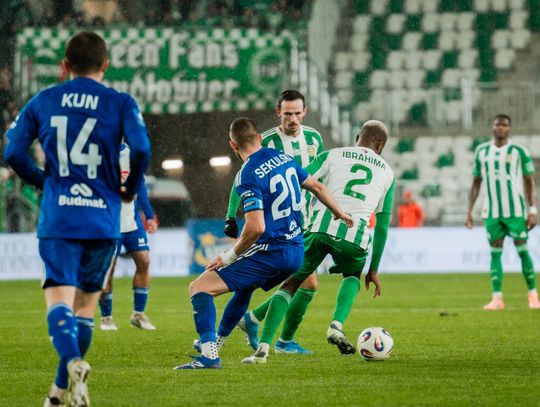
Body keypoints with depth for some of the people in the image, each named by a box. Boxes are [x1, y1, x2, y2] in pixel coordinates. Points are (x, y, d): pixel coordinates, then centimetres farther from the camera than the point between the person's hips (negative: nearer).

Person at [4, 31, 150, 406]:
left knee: (59, 302, -7)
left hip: (57, 218, 0)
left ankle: (73, 362, -36)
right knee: (85, 306, 13)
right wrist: (131, 189, 4)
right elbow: (141, 148, -14)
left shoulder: (43, 101, 7)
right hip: (103, 220, 0)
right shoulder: (121, 103, 1)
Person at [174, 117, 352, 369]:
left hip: (270, 252, -9)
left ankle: (209, 355, -24)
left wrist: (229, 256, -12)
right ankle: (215, 342, 47)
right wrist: (340, 214, 37)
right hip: (296, 252, 9)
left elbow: (256, 228, -25)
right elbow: (317, 187, 21)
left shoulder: (247, 176, -16)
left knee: (199, 287, -10)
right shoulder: (283, 157, 8)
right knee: (244, 285, 35)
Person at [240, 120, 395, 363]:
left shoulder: (333, 156, 20)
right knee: (352, 277, 33)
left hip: (320, 226, -1)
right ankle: (336, 326, 7)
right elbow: (382, 225, 27)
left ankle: (263, 347, -1)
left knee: (291, 284, 13)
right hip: (356, 234, 1)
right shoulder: (387, 172, 25)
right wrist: (373, 269, 32)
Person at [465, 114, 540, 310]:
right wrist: (469, 210, 9)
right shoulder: (482, 151, 8)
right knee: (495, 252, 0)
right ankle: (497, 298, 0)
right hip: (492, 211, 3)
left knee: (522, 250, -3)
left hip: (516, 211, -3)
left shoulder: (519, 151, -2)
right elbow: (476, 183, 14)